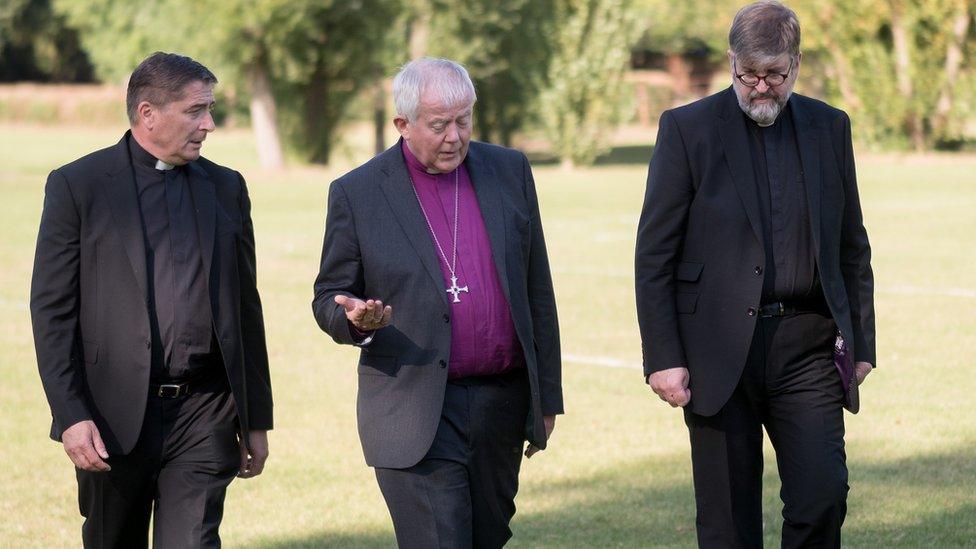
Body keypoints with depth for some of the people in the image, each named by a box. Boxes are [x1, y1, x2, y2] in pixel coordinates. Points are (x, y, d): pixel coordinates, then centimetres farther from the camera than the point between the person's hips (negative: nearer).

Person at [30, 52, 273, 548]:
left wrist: (256, 419, 14)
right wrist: (71, 415, -13)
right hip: (113, 418, -2)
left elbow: (245, 308, 15)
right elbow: (52, 310, -5)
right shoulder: (77, 185, -1)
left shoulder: (226, 188, 11)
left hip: (203, 416, 2)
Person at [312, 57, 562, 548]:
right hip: (415, 412, -4)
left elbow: (537, 292, 12)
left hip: (501, 404, 4)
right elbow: (328, 299, 5)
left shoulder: (508, 171, 7)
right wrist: (356, 319, -20)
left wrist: (547, 395, 11)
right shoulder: (357, 194, -2)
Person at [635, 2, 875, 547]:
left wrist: (861, 342, 10)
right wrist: (663, 357, -8)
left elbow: (852, 246, 16)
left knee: (824, 496, -9)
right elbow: (654, 255, -2)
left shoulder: (830, 127, 9)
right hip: (720, 351, -2)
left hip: (807, 346, 2)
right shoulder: (687, 129, -1)